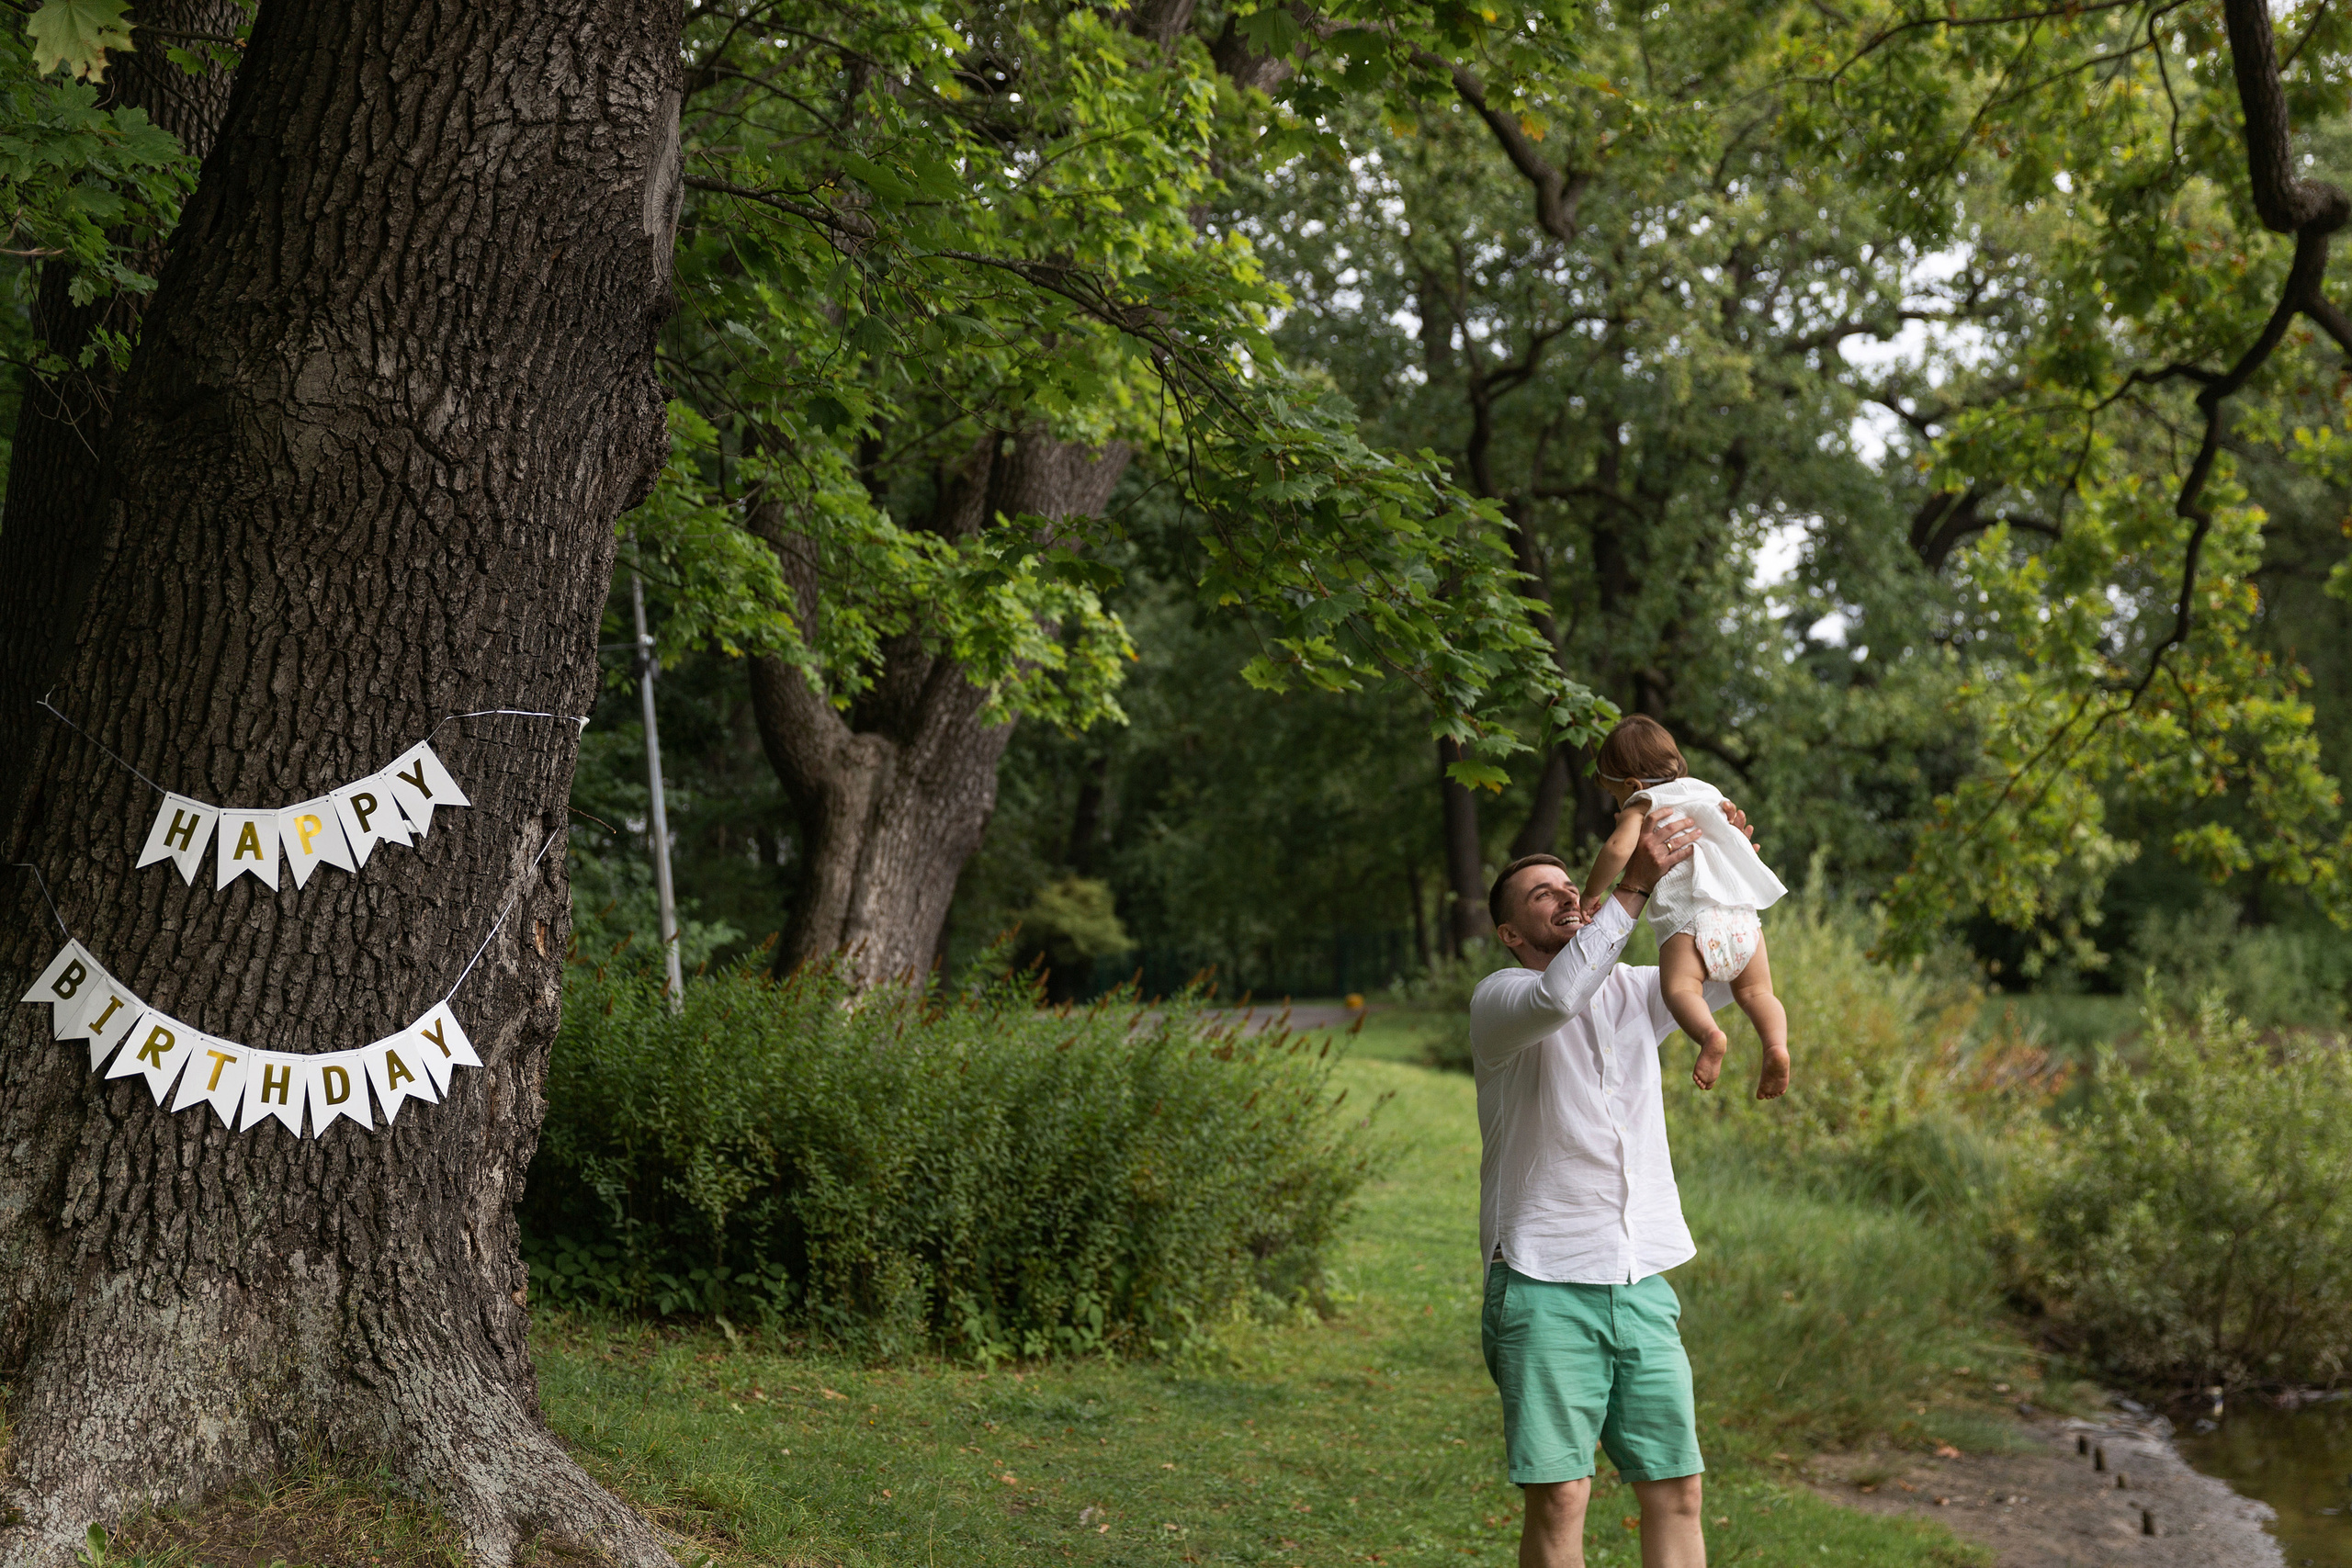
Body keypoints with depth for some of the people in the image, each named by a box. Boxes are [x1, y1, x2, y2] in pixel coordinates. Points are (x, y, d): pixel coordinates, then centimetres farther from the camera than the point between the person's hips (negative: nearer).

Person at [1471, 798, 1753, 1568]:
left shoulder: (1633, 991, 15)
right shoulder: (1499, 999, -4)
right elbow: (1556, 997, -26)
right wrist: (1634, 887, -26)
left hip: (1642, 1284, 6)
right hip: (1545, 1285, -5)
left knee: (1676, 1487, 4)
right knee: (1559, 1494, -7)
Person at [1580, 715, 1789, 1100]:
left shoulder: (1641, 806, 8)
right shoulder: (1707, 793, 29)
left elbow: (1618, 849, -10)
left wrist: (1591, 894, 3)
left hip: (1689, 919, -6)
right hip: (1743, 916, 6)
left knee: (1679, 985, -19)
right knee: (1755, 991, 12)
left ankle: (1710, 1035, -49)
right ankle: (1776, 1044, -17)